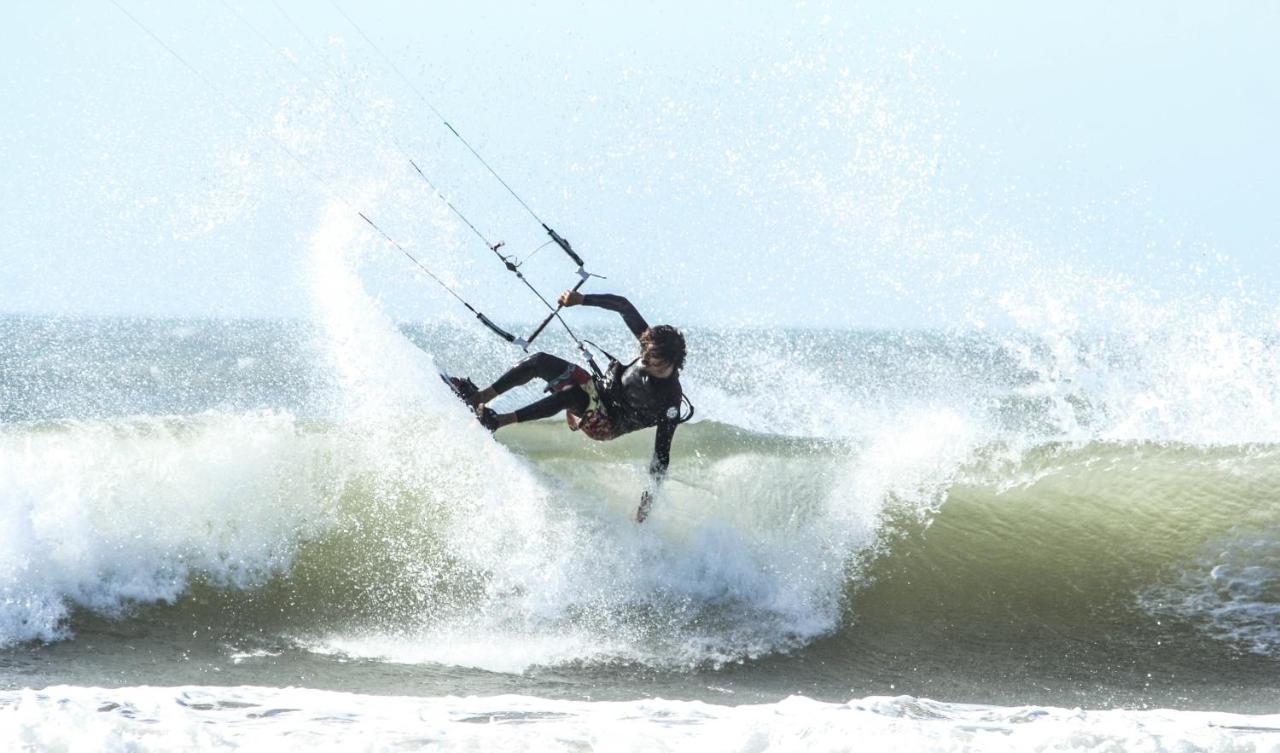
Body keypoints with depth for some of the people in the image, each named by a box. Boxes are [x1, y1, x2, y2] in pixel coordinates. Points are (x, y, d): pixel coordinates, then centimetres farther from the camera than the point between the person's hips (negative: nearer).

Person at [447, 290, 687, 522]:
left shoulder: (670, 401, -26)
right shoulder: (654, 345, -13)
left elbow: (662, 453, -22)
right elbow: (623, 306, -5)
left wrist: (650, 496, -23)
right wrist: (582, 299, -11)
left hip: (605, 425, -7)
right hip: (599, 390, 7)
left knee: (573, 394, -37)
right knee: (540, 361, -13)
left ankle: (499, 421, -32)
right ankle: (478, 397, -7)